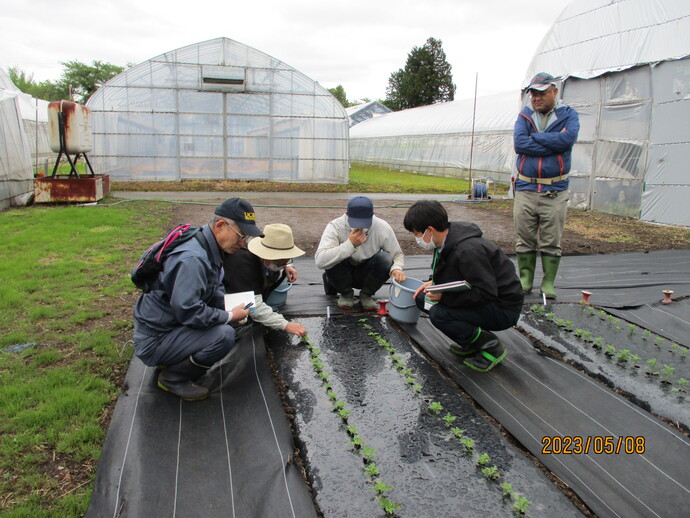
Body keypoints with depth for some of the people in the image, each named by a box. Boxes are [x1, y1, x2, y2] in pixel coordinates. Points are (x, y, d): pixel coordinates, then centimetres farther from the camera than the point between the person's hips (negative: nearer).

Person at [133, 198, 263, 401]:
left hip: (173, 323, 10)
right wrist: (229, 316, -19)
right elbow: (188, 312, -31)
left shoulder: (210, 248, 3)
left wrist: (228, 306, -3)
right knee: (224, 335, -25)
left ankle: (173, 362, 13)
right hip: (154, 341, -10)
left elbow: (215, 287, 16)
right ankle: (172, 378, -3)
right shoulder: (192, 259, -28)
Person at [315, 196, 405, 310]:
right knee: (334, 259, -33)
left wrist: (396, 269, -29)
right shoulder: (335, 227, -24)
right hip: (342, 275, -1)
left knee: (385, 259, -28)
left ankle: (366, 294, -1)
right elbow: (320, 261, -37)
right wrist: (350, 244, -42)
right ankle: (346, 293, -2)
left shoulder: (382, 227, -18)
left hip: (367, 275, 1)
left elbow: (397, 255, -4)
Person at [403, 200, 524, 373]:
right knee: (422, 298, 3)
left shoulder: (468, 250, -30)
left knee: (438, 314, -26)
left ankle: (491, 347, -6)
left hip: (503, 309, -10)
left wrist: (444, 296, -26)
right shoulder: (448, 240, 0)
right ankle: (471, 343, 9)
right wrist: (433, 283, 0)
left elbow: (487, 293, -29)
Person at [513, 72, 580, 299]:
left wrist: (534, 137, -7)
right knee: (524, 241, 5)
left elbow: (568, 139, -15)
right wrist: (552, 143, -10)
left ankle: (548, 283, 13)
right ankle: (525, 280, 17)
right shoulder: (525, 115, 10)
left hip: (555, 192, -1)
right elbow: (518, 143, -8)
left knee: (551, 242, 2)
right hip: (525, 189, 2)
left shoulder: (568, 115, 6)